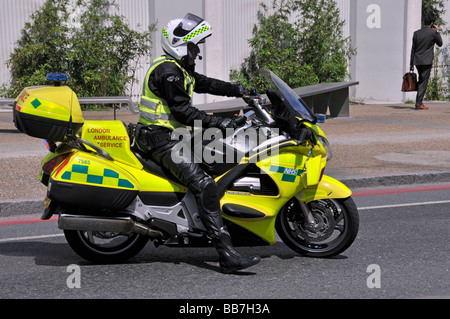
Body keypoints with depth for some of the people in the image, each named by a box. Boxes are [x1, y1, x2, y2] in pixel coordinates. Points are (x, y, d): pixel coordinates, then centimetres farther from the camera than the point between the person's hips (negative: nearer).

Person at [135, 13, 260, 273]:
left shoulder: (180, 69, 18)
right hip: (161, 139, -11)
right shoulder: (168, 71, -15)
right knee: (205, 185, -24)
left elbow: (205, 84, 25)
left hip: (171, 135, 11)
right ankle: (227, 255, -30)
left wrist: (239, 90, 15)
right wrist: (217, 122, -23)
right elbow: (182, 111, -21)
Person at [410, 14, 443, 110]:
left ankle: (419, 101, 17)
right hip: (427, 61, -5)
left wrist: (411, 64, 11)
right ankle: (419, 104, -7)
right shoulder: (433, 32, -6)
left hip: (417, 61, 5)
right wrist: (437, 31, 14)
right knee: (423, 82, -3)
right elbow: (440, 44, 9)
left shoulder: (416, 33, 7)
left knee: (421, 80, 18)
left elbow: (413, 49, 8)